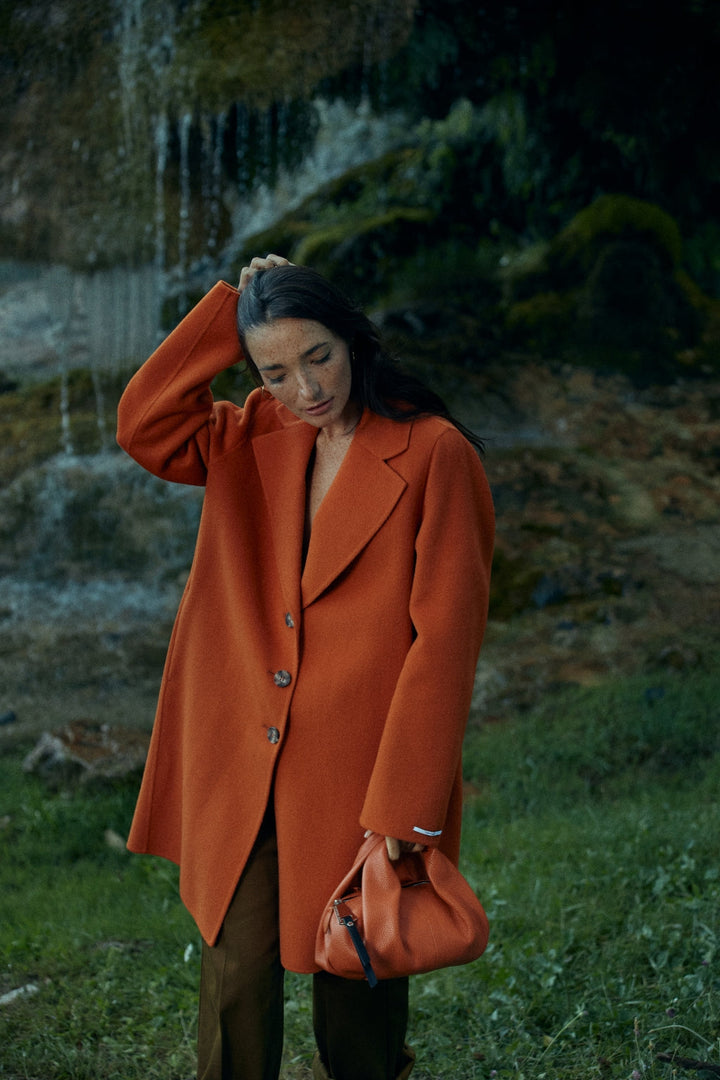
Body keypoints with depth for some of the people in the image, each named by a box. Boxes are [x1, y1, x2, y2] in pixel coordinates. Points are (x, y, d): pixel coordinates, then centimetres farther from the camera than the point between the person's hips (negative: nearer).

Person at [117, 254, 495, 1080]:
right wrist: (231, 306, -5)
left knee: (355, 976, 11)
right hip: (243, 770, 4)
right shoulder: (255, 441, 8)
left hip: (360, 772, -4)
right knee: (236, 967, 4)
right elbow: (144, 424, -6)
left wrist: (404, 813, -15)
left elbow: (444, 639, -13)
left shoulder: (433, 454, -10)